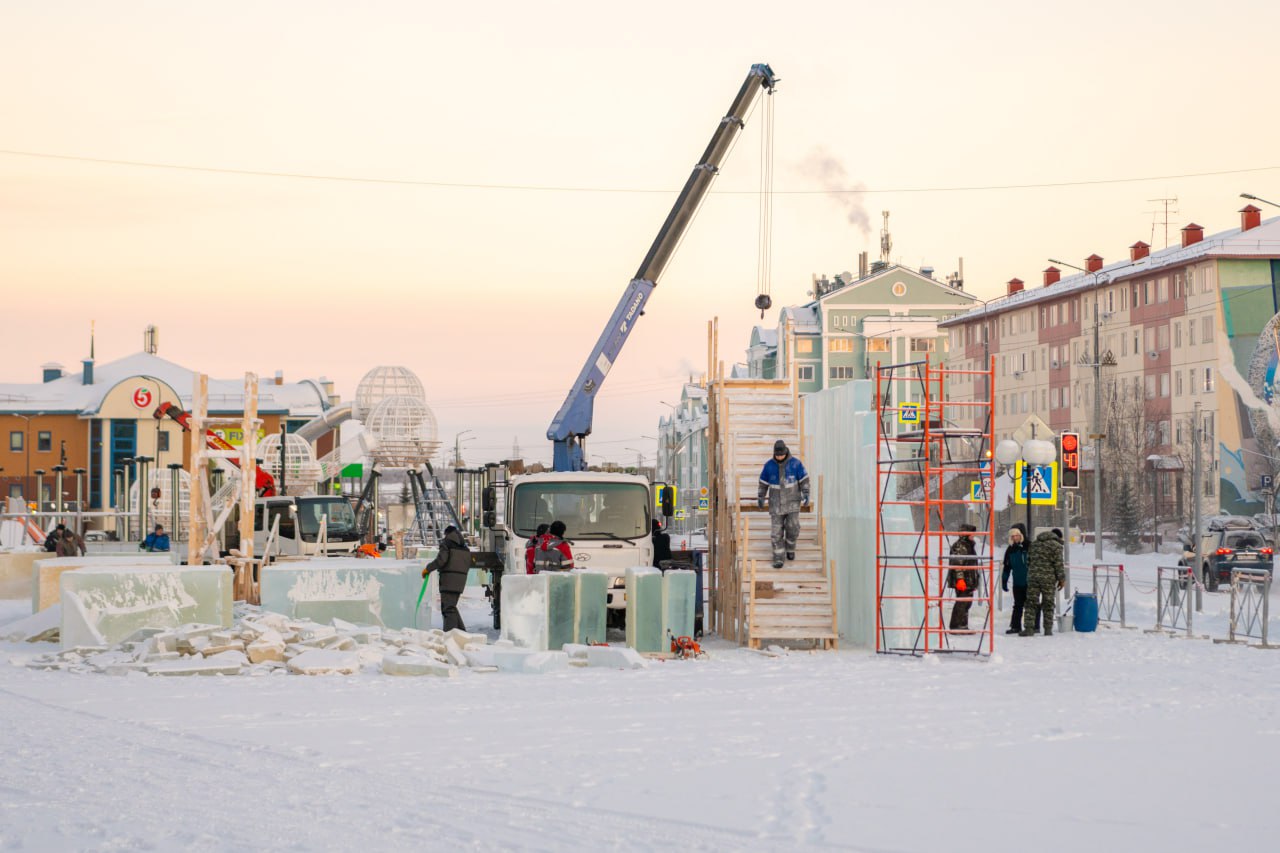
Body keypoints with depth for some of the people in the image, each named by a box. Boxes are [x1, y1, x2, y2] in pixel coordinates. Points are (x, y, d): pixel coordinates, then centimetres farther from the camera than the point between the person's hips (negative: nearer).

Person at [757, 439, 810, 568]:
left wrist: (806, 495, -9)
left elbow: (804, 480, -2)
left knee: (793, 528, -6)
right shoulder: (769, 466, -4)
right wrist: (760, 498, 4)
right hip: (776, 503, 1)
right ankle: (778, 558, 5)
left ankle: (790, 548, 23)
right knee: (776, 531, -3)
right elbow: (763, 483, 6)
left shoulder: (795, 463, -8)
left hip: (792, 502, -1)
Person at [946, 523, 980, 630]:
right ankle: (956, 626, -6)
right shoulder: (959, 546, -12)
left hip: (969, 581, 10)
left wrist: (975, 581, 28)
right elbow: (958, 565, -20)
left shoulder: (969, 545, 20)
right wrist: (960, 579, -26)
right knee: (961, 602, -10)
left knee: (967, 603, 12)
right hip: (961, 581, -10)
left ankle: (963, 626, 18)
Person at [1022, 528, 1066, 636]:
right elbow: (1058, 564, -7)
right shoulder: (1056, 545, -3)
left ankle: (1028, 628, -3)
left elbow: (1028, 561, 17)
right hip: (1048, 578, -4)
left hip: (1032, 576, 4)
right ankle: (1048, 629, 8)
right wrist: (1062, 579, -1)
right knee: (1048, 603, 5)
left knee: (1031, 603, 4)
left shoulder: (1034, 544, 16)